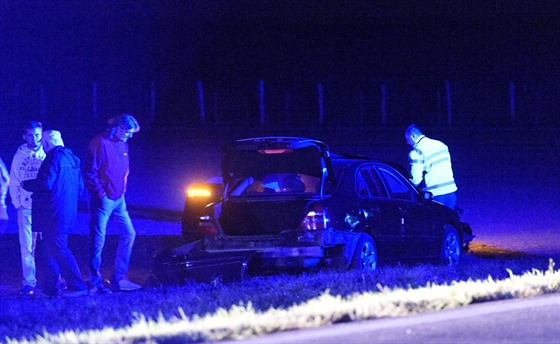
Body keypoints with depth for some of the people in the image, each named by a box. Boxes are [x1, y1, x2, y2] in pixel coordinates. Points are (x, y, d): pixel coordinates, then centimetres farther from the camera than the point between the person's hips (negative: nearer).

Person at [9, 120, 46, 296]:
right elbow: (13, 182, 11)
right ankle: (29, 282, 3)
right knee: (27, 247, -1)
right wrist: (17, 203, 2)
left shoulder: (47, 154, 3)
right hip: (26, 208, 1)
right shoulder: (20, 155, 8)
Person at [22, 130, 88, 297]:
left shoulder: (54, 157, -12)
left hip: (53, 213, -9)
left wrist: (26, 184, -4)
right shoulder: (72, 158, 15)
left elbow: (45, 183, -20)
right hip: (68, 211, 9)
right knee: (53, 250, 13)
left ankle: (78, 286, -13)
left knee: (58, 250, -9)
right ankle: (52, 288, 12)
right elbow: (80, 188, 18)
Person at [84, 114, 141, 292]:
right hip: (103, 200, -9)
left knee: (128, 234, 9)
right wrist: (101, 194, -17)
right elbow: (90, 172, -15)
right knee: (98, 240, -4)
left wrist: (122, 192, 11)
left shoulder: (123, 144, 12)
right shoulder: (100, 144, -13)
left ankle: (119, 278, 16)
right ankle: (96, 283, 0)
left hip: (118, 199, 9)